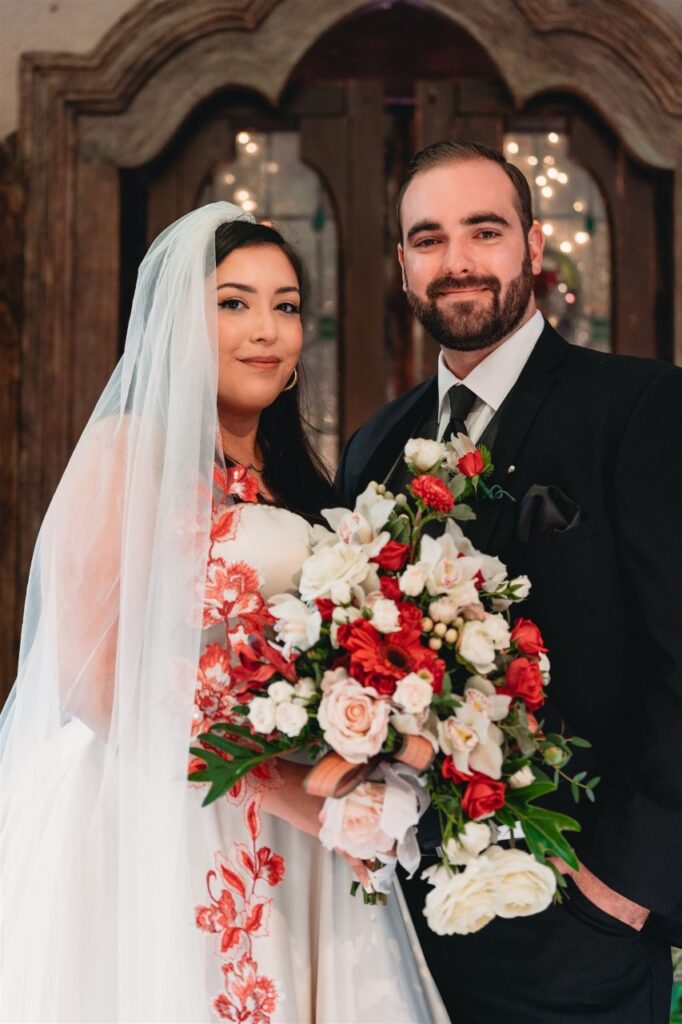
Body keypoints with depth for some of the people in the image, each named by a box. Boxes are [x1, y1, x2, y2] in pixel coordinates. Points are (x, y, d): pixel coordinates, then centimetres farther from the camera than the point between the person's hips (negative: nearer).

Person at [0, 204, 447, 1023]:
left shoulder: (295, 479, 12)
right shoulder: (131, 451, -8)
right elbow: (93, 676, -16)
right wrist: (268, 779, -20)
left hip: (288, 835, 6)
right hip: (149, 819, -6)